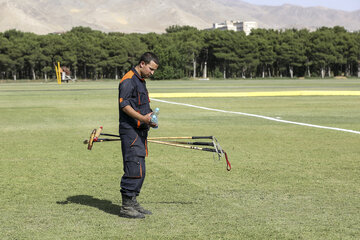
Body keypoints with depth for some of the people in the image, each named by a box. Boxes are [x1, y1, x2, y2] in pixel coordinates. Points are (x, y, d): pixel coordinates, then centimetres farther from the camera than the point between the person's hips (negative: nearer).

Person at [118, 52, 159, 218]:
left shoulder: (141, 81, 21)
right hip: (130, 131, -10)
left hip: (140, 132, 10)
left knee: (139, 170, 12)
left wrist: (149, 120, 12)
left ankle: (132, 203, 19)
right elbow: (124, 104, -20)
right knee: (135, 169, -11)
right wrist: (142, 118, -25)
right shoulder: (128, 80, -11)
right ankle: (126, 206, -7)